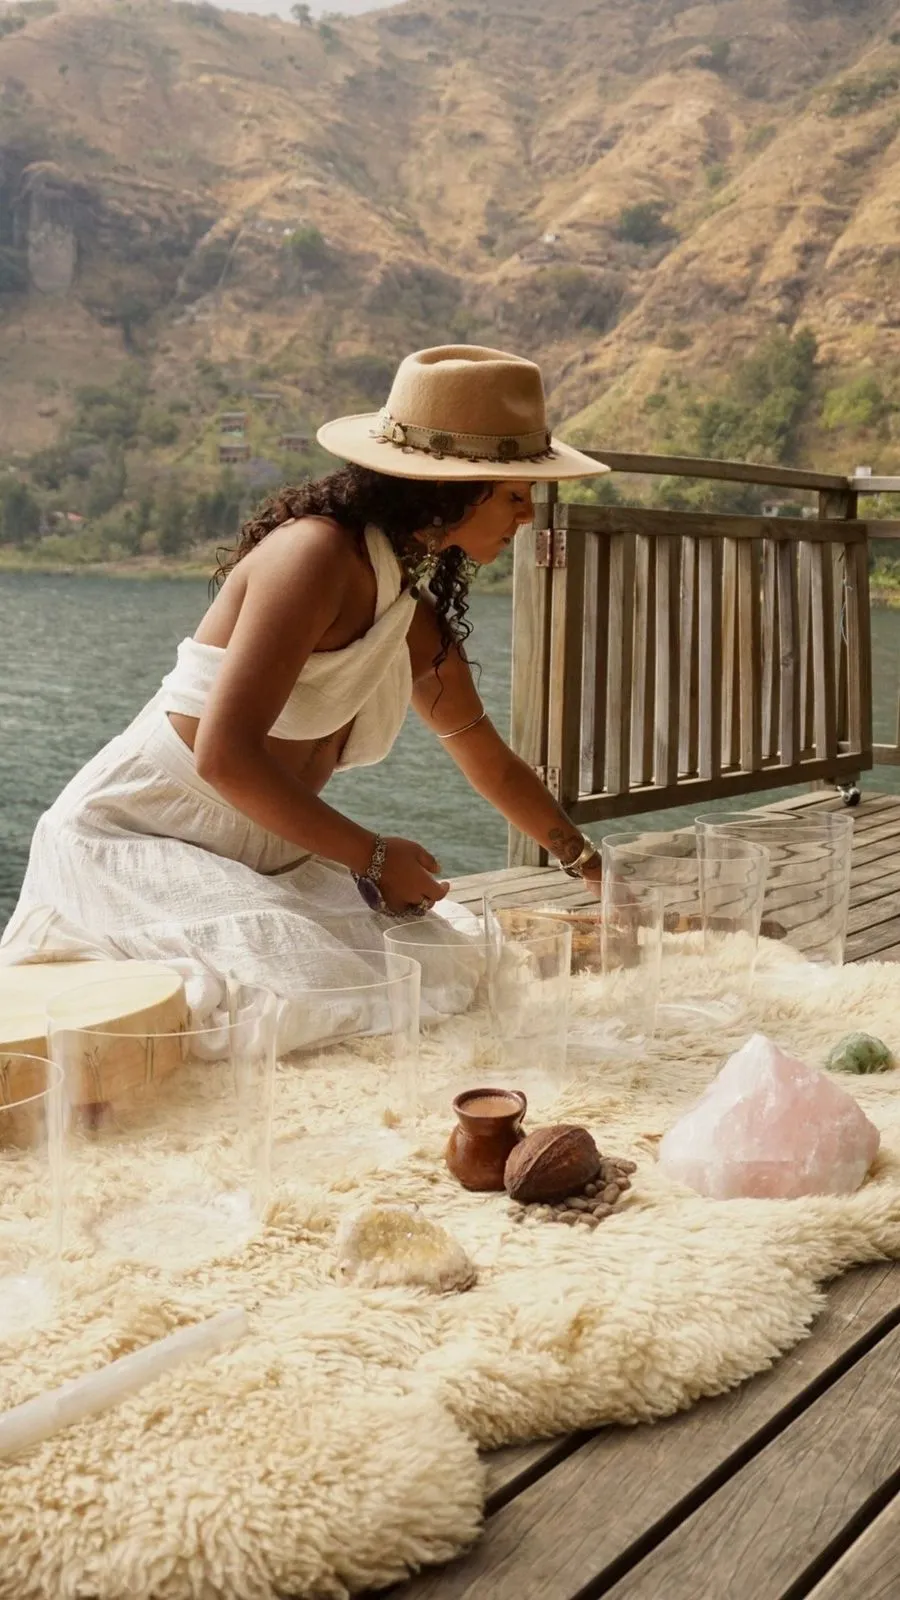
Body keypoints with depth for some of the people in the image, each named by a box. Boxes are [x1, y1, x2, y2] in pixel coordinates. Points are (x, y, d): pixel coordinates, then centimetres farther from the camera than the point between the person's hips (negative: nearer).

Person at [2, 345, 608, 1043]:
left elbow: (495, 768, 25)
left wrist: (596, 871, 30)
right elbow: (224, 755, -26)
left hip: (253, 864, 8)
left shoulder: (419, 618, 9)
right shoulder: (316, 553, -18)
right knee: (320, 990, -28)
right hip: (129, 846, -8)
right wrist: (373, 857, -18)